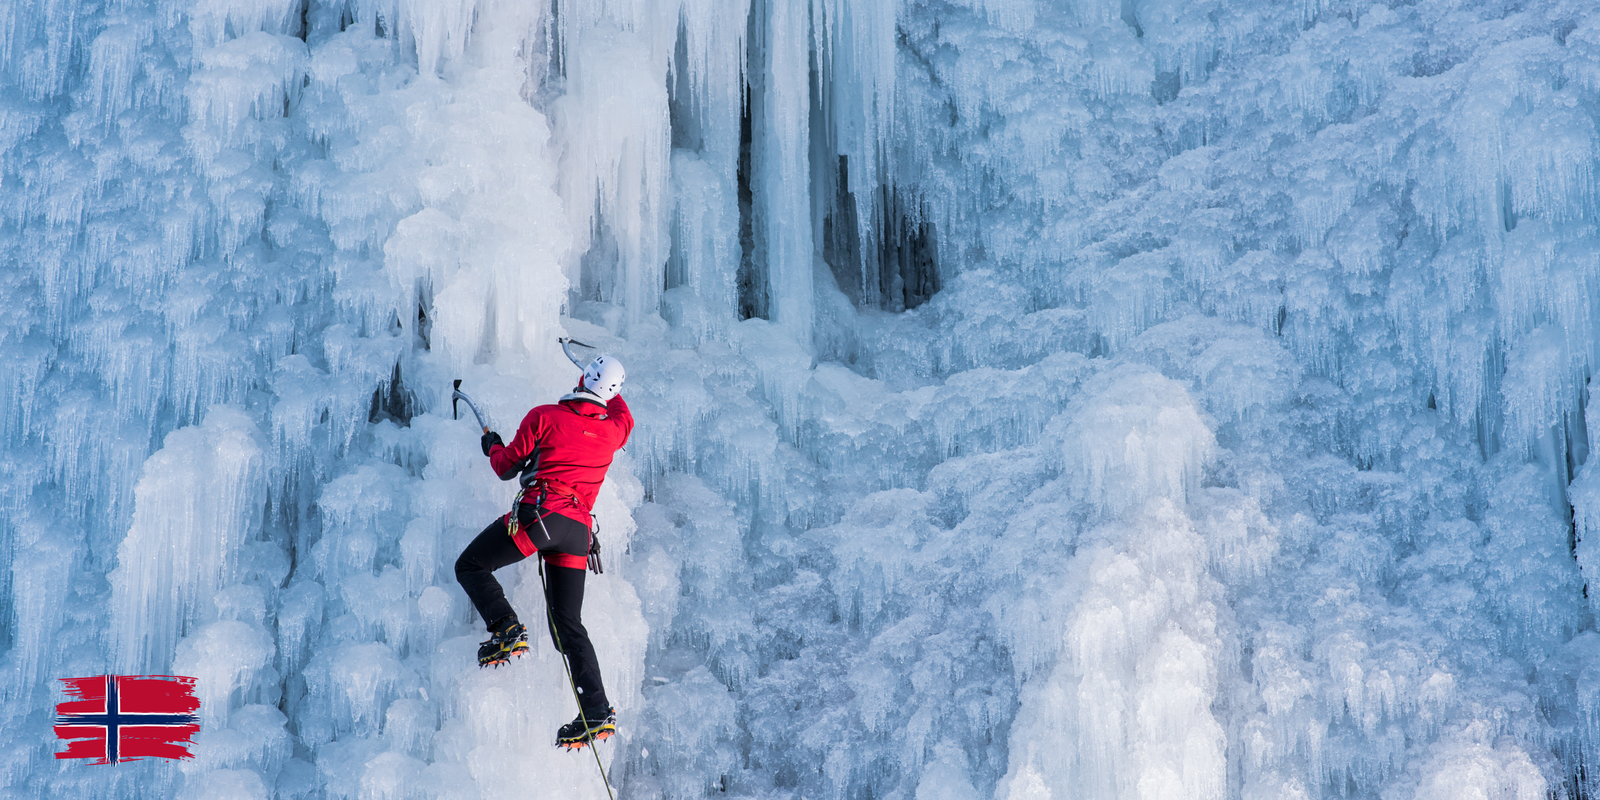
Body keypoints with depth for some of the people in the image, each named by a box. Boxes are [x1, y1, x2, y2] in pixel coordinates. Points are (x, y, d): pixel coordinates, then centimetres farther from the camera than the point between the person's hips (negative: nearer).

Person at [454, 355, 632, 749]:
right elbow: (624, 416, 40)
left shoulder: (544, 417, 2)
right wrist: (609, 391, 57)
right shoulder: (613, 429, 13)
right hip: (579, 531, 5)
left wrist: (492, 446, 31)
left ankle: (506, 629, -12)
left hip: (539, 514, -5)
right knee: (568, 624, 10)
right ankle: (597, 714, 0)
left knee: (470, 566, 13)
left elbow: (507, 467, 10)